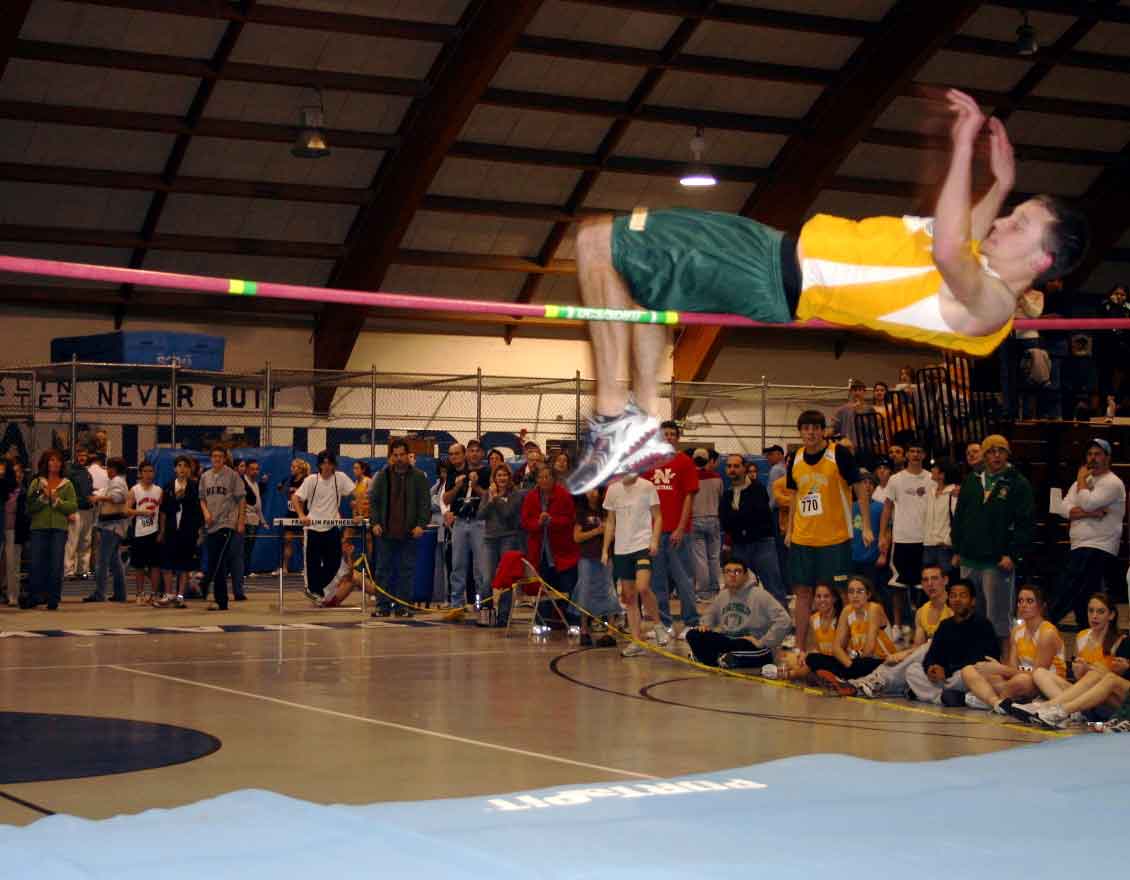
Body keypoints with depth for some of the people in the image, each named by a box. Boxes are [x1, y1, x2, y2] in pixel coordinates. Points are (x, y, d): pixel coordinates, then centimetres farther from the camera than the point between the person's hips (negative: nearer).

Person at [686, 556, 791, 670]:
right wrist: (705, 624, 5)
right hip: (727, 641, 6)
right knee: (693, 635, -10)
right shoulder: (722, 595, 8)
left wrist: (762, 642, -19)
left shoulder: (760, 595, -14)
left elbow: (782, 620, -20)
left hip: (751, 644, -6)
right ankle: (721, 659, -21)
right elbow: (711, 613, 28)